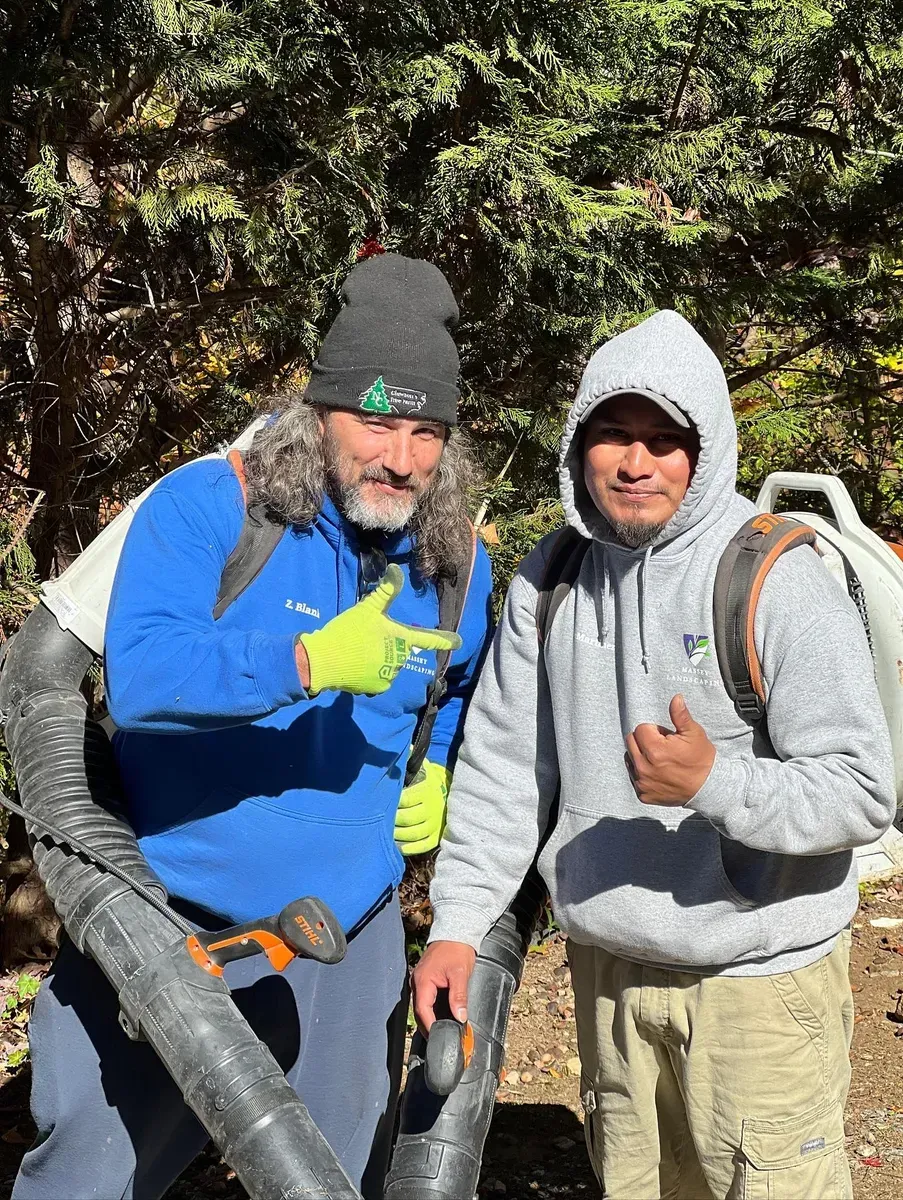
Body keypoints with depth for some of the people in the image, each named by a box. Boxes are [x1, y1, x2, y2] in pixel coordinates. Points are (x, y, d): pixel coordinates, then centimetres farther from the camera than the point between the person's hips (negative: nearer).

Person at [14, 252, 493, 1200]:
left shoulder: (456, 563, 1)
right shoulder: (205, 507, -15)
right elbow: (137, 676, -30)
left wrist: (441, 776, 1)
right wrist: (307, 660, -42)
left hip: (348, 943, 5)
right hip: (169, 928, -4)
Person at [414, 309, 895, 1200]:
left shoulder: (777, 581, -16)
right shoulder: (550, 578, 1)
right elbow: (502, 765, 6)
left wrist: (713, 783, -32)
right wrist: (458, 921, 0)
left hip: (758, 979, -5)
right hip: (608, 969, 5)